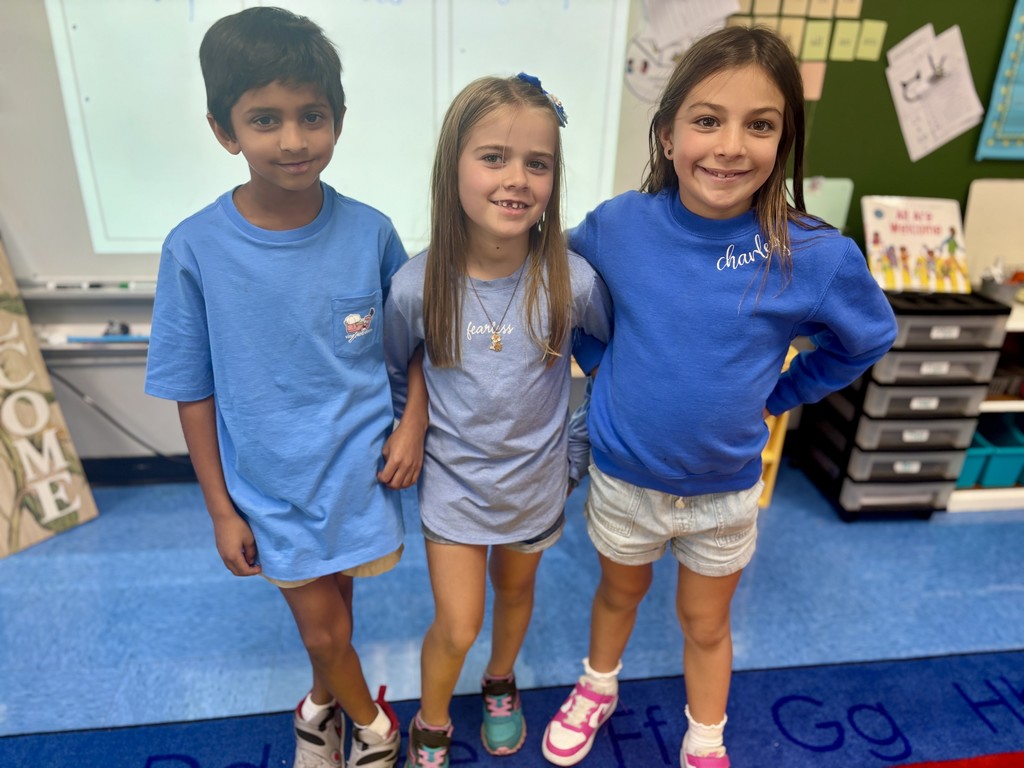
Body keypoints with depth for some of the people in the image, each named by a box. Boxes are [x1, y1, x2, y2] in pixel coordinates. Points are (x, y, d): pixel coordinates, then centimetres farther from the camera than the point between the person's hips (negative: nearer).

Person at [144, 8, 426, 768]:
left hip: (361, 470, 1)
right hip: (272, 485, 0)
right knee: (322, 625, 11)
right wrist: (220, 508, -2)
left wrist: (413, 423, -10)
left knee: (332, 604, 18)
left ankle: (323, 705, 51)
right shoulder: (195, 249, -15)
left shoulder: (370, 232, -12)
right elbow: (195, 390, -6)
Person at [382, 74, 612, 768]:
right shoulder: (417, 287, -21)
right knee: (457, 626, 7)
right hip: (454, 479, -1)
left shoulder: (572, 281, -21)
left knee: (516, 589, 25)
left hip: (536, 477, 2)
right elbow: (394, 377, -3)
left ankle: (501, 683, 57)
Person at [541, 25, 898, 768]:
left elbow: (867, 339, 0)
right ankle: (598, 688, 57)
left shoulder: (815, 255, -21)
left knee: (705, 623, 22)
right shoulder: (618, 224, -18)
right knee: (621, 591, 27)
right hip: (622, 473, 1)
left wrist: (775, 395, -2)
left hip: (726, 486, -1)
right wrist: (599, 363, -2)